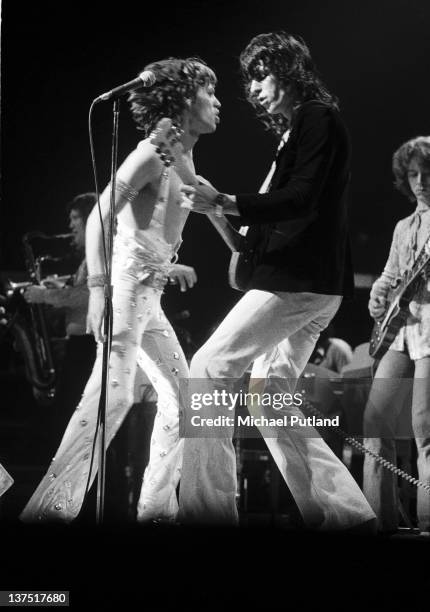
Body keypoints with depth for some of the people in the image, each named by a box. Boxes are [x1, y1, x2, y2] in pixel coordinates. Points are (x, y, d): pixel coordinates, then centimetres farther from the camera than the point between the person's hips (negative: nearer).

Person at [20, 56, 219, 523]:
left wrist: (166, 265, 21)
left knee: (180, 391, 9)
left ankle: (157, 503, 13)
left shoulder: (183, 159, 17)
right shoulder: (155, 151, -11)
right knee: (113, 392, -20)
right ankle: (52, 504, -22)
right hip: (126, 282, -10)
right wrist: (98, 287, -28)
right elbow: (100, 216, -20)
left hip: (148, 291, 10)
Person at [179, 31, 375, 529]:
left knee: (208, 370, -12)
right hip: (308, 283, 10)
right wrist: (249, 235, 14)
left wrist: (224, 204, -26)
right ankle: (344, 510, 5)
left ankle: (206, 505, -15)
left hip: (298, 280, -10)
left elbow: (302, 200, -19)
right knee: (270, 397, 9)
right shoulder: (296, 129, 23)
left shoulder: (316, 118, -6)